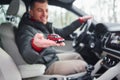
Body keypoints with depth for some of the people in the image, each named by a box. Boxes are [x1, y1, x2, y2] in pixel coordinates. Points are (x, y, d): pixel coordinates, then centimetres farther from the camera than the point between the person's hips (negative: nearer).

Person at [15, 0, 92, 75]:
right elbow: (28, 55, -46)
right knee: (83, 65, -1)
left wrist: (80, 21, 11)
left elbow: (62, 33, 15)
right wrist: (35, 45, -70)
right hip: (46, 66, -9)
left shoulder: (44, 25, 1)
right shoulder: (26, 29, -26)